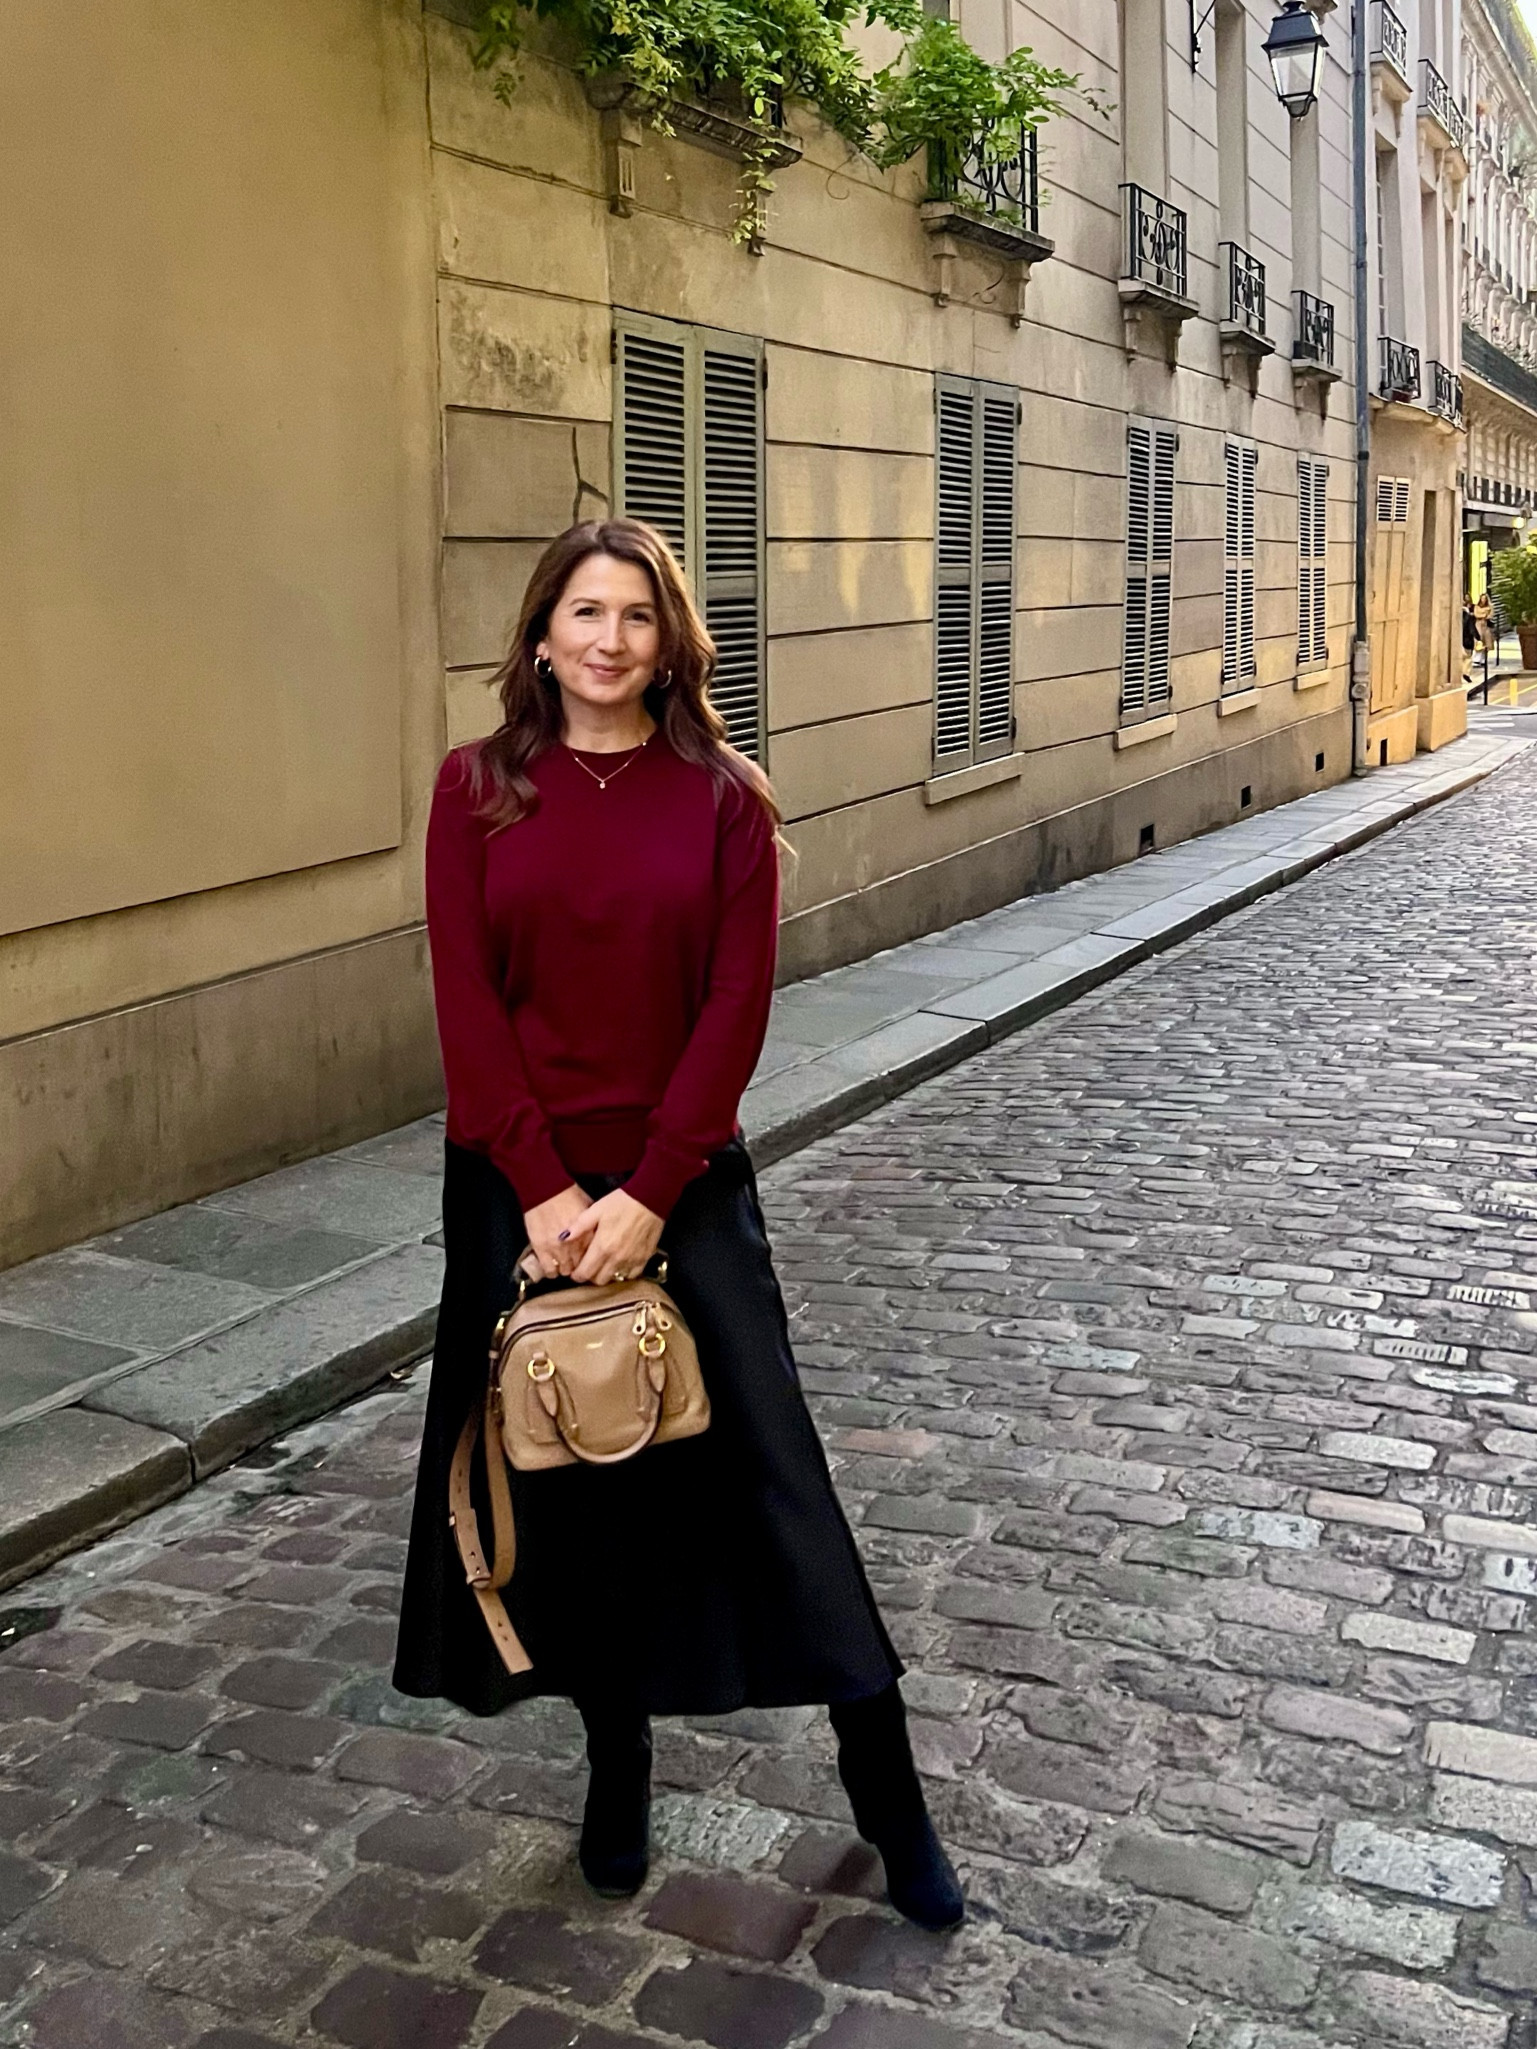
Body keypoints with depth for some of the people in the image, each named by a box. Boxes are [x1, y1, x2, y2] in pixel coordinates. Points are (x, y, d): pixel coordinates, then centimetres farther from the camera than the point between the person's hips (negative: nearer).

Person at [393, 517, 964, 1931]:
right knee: (566, 1477, 12)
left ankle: (887, 1790, 18)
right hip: (522, 1184, 2)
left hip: (682, 1178, -1)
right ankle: (618, 1766, 32)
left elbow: (737, 1007, -7)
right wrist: (543, 1187, -12)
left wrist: (650, 1192, -14)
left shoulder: (724, 796, -3)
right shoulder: (479, 788, 0)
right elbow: (467, 1001, -5)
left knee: (763, 1465, 3)